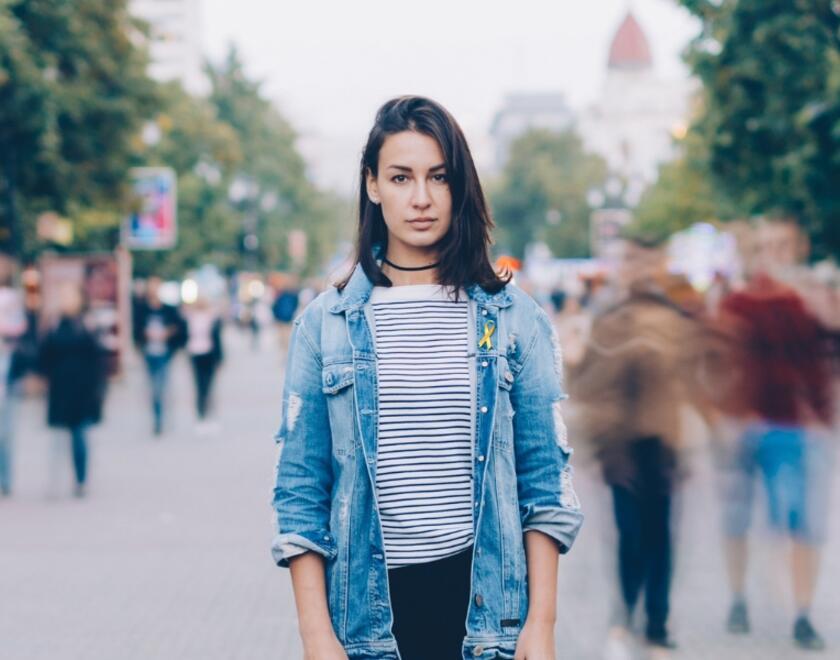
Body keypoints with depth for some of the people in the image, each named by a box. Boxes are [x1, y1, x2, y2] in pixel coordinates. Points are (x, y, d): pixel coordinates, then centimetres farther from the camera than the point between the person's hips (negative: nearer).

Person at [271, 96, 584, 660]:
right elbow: (301, 486, 1)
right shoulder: (326, 323, 2)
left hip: (486, 599, 0)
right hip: (371, 605, 0)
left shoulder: (514, 318, 3)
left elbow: (545, 478, 2)